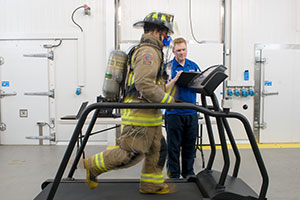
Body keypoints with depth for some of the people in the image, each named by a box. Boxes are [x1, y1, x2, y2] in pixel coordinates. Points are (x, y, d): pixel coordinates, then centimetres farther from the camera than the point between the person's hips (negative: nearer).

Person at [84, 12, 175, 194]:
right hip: (140, 114, -11)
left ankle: (151, 184, 28)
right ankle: (93, 165, 10)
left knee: (157, 149, 15)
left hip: (149, 114, 11)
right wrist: (169, 100, -20)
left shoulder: (151, 51, 22)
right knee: (132, 153, -6)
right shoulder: (149, 51, -13)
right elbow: (144, 84, -25)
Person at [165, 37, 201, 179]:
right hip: (174, 113, -4)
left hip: (191, 112, 5)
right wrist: (175, 79, -25)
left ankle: (188, 172, 29)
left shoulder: (193, 66, 11)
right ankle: (174, 175, 17)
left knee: (190, 145, 14)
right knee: (174, 146, 3)